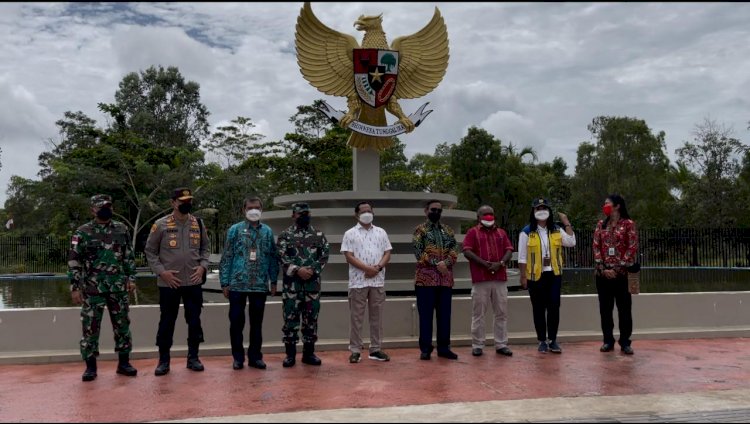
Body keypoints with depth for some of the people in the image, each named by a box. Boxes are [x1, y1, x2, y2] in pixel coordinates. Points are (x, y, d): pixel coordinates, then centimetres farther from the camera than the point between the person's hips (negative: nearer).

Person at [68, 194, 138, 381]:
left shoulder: (122, 230, 6)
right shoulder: (82, 232, -2)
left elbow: (129, 256, 11)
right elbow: (74, 261, -3)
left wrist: (131, 278, 3)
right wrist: (75, 287, -7)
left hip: (118, 288, 3)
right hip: (92, 289, -2)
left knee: (122, 325, 7)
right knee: (90, 328, 2)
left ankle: (124, 363, 18)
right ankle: (90, 366, 14)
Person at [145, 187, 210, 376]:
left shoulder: (198, 224, 5)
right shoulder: (161, 225, -5)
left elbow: (205, 248, 13)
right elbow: (150, 251, 0)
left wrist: (203, 266, -3)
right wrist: (161, 271, -10)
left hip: (193, 282, 3)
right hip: (168, 283, -3)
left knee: (194, 320, 9)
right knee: (167, 321, 5)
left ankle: (193, 358, 21)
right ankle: (164, 360, 18)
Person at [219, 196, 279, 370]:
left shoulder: (268, 231, 7)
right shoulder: (235, 230, 1)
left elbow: (273, 257, 10)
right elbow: (227, 257, 0)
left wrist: (273, 281, 7)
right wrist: (224, 282, -3)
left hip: (260, 285, 2)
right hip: (237, 284, -2)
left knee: (257, 323, 9)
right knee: (236, 322, 4)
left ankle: (255, 356, 21)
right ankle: (238, 357, 17)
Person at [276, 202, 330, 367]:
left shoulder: (319, 235, 8)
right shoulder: (285, 235, 2)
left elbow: (324, 256, 2)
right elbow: (281, 258, -6)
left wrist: (312, 270, -12)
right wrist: (297, 270, -17)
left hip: (313, 283, 2)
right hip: (291, 284, -2)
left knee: (311, 319, 7)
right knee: (291, 318, 1)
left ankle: (309, 353, 17)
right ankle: (290, 354, 11)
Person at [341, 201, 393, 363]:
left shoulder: (381, 232, 12)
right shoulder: (350, 233, 2)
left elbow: (387, 253, 7)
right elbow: (349, 256, -7)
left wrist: (378, 267, -11)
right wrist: (367, 268, -17)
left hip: (378, 281, 3)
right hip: (358, 281, -3)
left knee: (377, 316, 8)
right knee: (356, 316, 1)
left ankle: (376, 349, 16)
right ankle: (355, 350, 8)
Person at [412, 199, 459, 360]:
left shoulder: (448, 230, 15)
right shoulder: (420, 230, 1)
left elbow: (454, 250, 4)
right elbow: (418, 252, -10)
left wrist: (446, 263, -15)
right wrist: (436, 264, -16)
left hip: (446, 278, 4)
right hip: (426, 277, -4)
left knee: (444, 315, 8)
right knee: (426, 315, 0)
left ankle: (444, 347, 16)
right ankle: (425, 348, 7)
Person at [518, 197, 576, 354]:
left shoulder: (556, 230, 8)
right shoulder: (527, 232, -3)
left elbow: (571, 242, -4)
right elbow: (522, 257, -3)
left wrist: (566, 223, -3)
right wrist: (523, 276, -7)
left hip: (554, 275, 3)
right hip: (536, 276, -2)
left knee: (554, 308, 2)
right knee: (539, 309, 5)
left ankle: (553, 340, 12)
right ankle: (542, 341, 14)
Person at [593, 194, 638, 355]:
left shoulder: (628, 224, -2)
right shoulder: (601, 224, 10)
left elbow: (632, 248, -7)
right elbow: (596, 247, 5)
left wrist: (618, 269, -11)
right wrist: (602, 268, -7)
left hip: (621, 272, -4)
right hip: (603, 272, 4)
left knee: (624, 308, 1)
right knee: (605, 308, 7)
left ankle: (625, 342, 9)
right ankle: (608, 341, 16)